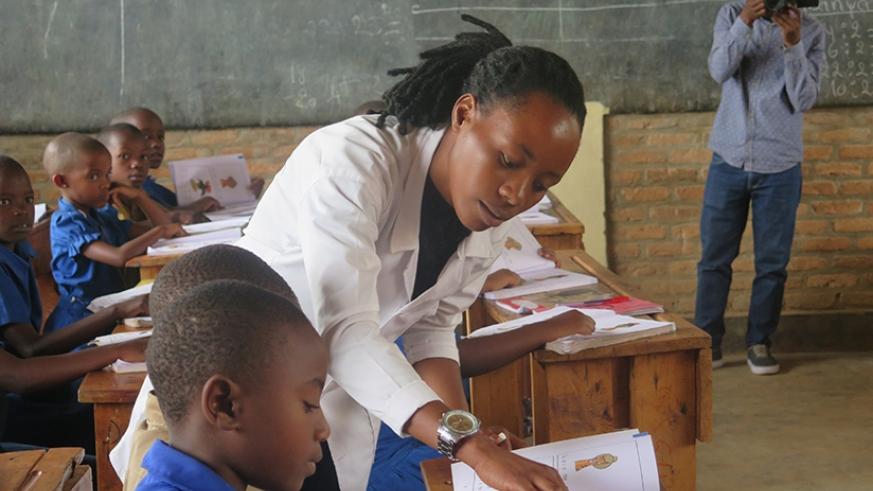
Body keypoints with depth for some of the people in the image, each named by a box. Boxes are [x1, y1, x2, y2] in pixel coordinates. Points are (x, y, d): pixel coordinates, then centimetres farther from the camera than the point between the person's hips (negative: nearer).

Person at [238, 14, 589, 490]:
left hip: (342, 393, 6)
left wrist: (466, 433, -15)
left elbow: (430, 326, 2)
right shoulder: (350, 161, -29)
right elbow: (345, 331, -37)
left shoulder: (489, 224, -7)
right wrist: (473, 445, -45)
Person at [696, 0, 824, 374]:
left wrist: (793, 43, -22)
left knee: (772, 262, 5)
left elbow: (804, 99, -10)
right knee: (714, 257, 5)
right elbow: (719, 70, -14)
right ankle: (708, 340, 16)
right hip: (728, 160, 1)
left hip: (779, 166, 0)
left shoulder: (811, 31, -2)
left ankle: (759, 342, 18)